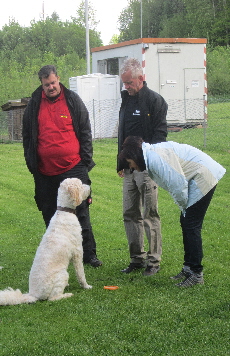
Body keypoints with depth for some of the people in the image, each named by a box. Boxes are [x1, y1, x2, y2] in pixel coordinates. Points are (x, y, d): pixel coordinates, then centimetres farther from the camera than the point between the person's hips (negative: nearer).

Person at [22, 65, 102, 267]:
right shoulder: (35, 105, 7)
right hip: (46, 172, 2)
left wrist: (86, 161, 1)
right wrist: (32, 163, 9)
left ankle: (89, 253, 7)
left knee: (81, 213, 0)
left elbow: (86, 132, 6)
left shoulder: (73, 100, 3)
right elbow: (27, 136, 15)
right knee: (50, 216, 9)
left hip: (73, 167, -2)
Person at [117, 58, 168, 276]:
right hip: (129, 168, 8)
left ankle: (154, 260, 4)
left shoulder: (155, 101, -7)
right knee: (130, 214, 9)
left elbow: (160, 135, -10)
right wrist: (121, 164, 17)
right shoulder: (126, 100, 16)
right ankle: (137, 258, 17)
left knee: (150, 215, -4)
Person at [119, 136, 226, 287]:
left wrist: (183, 205, -7)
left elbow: (177, 184, -23)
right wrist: (184, 207, 12)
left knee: (191, 226, -9)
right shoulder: (152, 155, 13)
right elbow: (175, 183, 17)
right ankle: (188, 267, 23)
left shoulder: (156, 158, -20)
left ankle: (196, 274, -5)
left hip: (203, 177, -11)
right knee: (186, 222, 14)